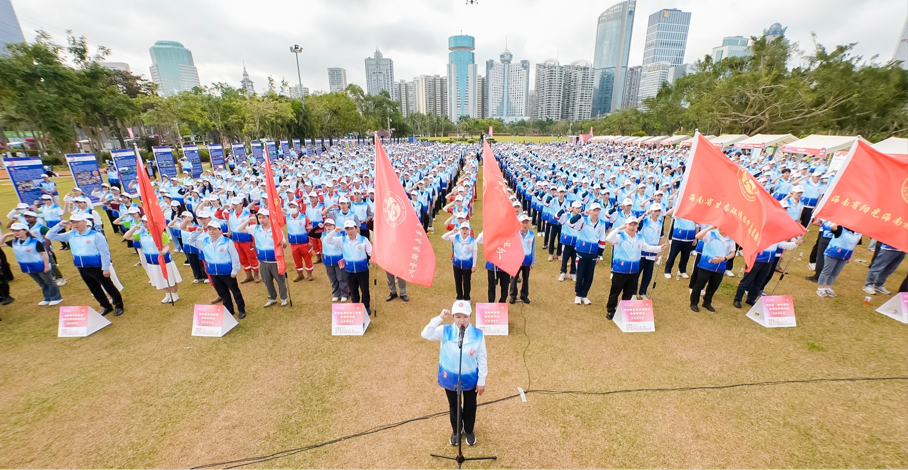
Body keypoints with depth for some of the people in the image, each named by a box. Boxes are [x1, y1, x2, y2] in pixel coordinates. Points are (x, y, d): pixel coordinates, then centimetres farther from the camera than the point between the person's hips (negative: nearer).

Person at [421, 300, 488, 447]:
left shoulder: (478, 334, -20)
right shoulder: (445, 331, -18)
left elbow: (482, 359, -11)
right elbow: (426, 334, -31)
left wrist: (481, 381, -5)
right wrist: (439, 318, -37)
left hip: (470, 379, 0)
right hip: (450, 378, 1)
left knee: (470, 406, 23)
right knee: (453, 406, 24)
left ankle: (469, 431, 52)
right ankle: (456, 431, 52)